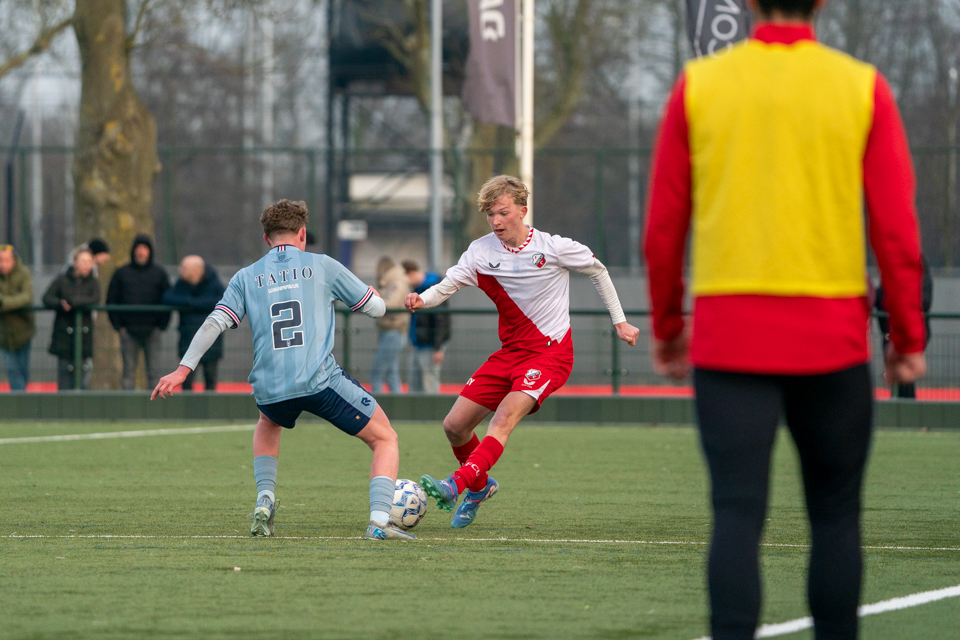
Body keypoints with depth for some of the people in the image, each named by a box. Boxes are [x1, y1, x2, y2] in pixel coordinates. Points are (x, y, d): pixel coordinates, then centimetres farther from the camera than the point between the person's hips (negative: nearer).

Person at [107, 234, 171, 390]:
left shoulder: (160, 273, 9)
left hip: (152, 330, 0)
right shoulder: (122, 273, 7)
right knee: (129, 370, 1)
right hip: (128, 330, 0)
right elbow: (111, 300, 8)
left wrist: (161, 325, -1)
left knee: (154, 371, -2)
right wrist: (118, 325, -1)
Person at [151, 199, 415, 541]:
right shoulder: (322, 266, 10)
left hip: (269, 387, 3)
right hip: (321, 380, -3)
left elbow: (214, 323, 5)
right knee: (385, 440, 10)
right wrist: (372, 294, 38)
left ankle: (264, 502, 19)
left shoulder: (246, 277, 14)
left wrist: (182, 370, 8)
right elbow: (376, 307, 16)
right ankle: (379, 521, -12)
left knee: (267, 427, 39)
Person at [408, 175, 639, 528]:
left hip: (550, 353, -6)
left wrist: (619, 321, 8)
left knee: (505, 415, -30)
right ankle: (480, 487, 30)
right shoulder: (481, 251, -1)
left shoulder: (554, 248, -10)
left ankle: (457, 485, -44)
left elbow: (597, 270, 6)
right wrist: (422, 300, -33)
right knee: (455, 426, 2)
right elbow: (448, 285, -10)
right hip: (511, 352, 6)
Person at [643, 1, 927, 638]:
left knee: (738, 515, -4)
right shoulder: (863, 89, -1)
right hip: (830, 337, 0)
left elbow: (662, 227, 4)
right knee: (836, 517, 12)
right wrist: (908, 336, 6)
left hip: (727, 332, 0)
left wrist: (666, 326, 16)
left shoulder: (698, 85, 3)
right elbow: (896, 227, -3)